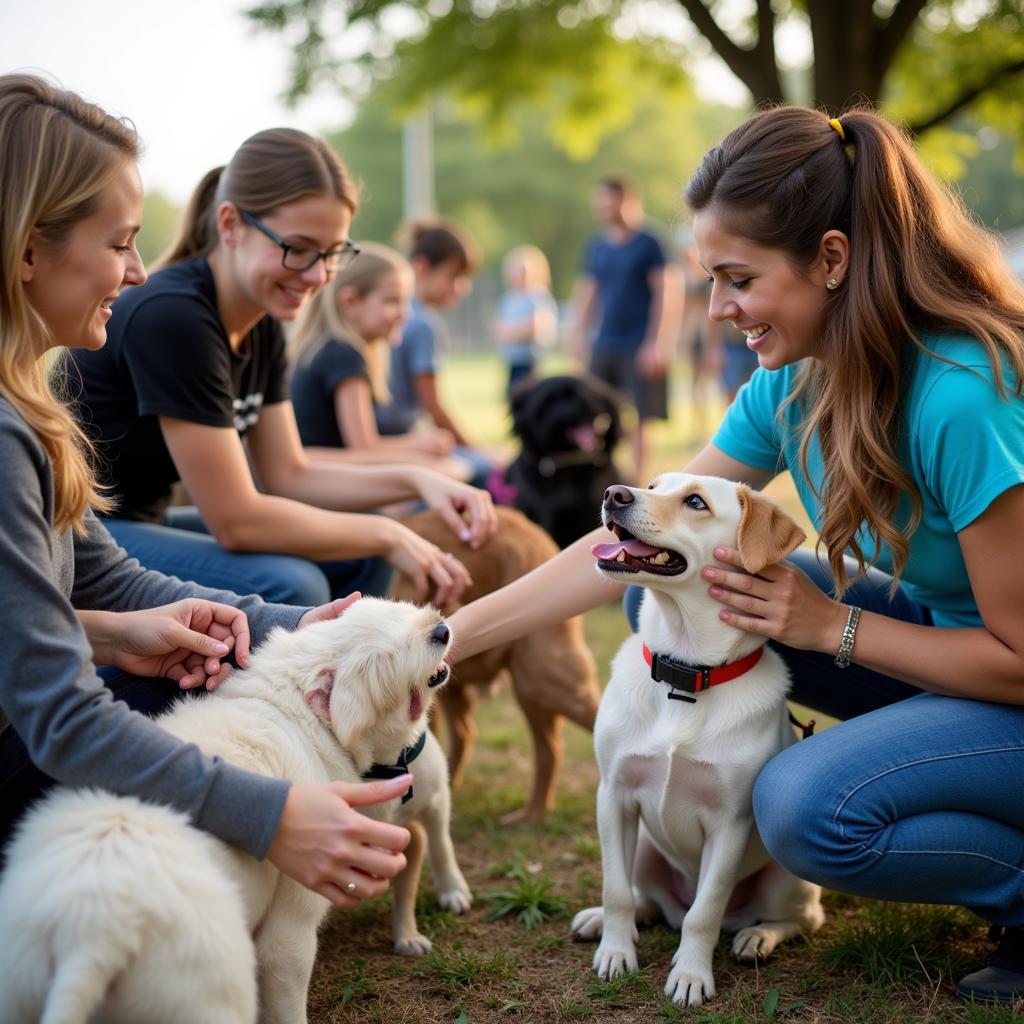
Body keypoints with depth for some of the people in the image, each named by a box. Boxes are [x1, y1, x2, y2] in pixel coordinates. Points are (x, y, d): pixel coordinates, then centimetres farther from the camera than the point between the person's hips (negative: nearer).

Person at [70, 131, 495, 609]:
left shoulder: (263, 325, 1)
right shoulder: (172, 316, -26)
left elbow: (288, 475, 7)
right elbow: (236, 521, -25)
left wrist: (416, 479, -6)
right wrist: (386, 534, -17)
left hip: (144, 523, 9)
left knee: (359, 562, 4)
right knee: (287, 586, -27)